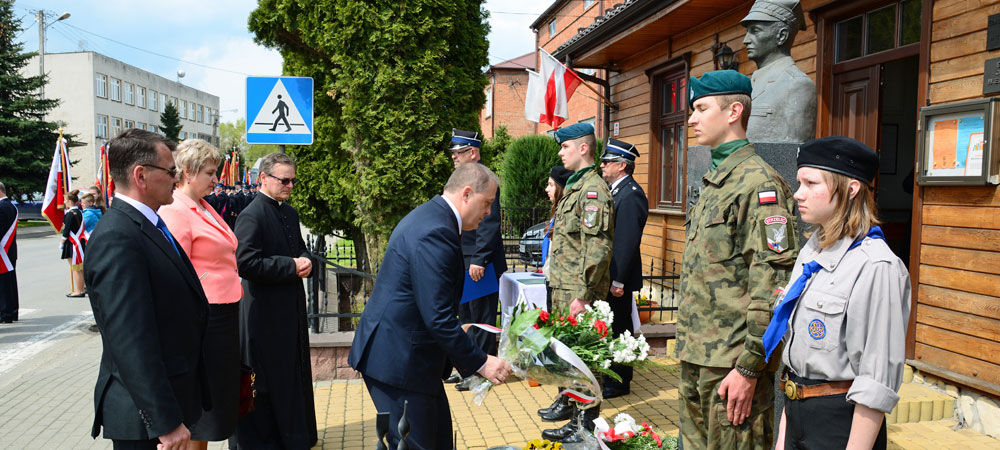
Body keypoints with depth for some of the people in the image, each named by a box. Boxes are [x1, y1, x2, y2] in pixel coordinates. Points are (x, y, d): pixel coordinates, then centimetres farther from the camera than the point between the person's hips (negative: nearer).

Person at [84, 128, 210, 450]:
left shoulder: (148, 226, 9)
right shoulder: (116, 239, -23)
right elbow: (132, 344, -26)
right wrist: (167, 422, -24)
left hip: (173, 396, 9)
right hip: (146, 415, -9)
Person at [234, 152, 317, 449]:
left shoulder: (290, 213, 11)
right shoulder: (251, 216, -16)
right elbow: (245, 263, -24)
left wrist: (305, 261, -2)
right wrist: (291, 266, -20)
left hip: (292, 307, 9)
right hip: (266, 311, -8)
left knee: (296, 373, 18)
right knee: (270, 378, 3)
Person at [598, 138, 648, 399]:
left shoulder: (631, 195, -17)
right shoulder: (615, 191, 14)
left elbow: (627, 241, -22)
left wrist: (618, 280, -23)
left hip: (618, 278, -10)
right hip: (606, 276, 10)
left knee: (618, 329, 1)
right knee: (608, 328, 17)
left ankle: (619, 383, 14)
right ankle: (609, 377, 29)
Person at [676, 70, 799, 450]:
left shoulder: (758, 181, -14)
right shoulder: (712, 183, 15)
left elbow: (772, 284, -20)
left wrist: (749, 367, -20)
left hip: (731, 363, -9)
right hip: (697, 359, 9)